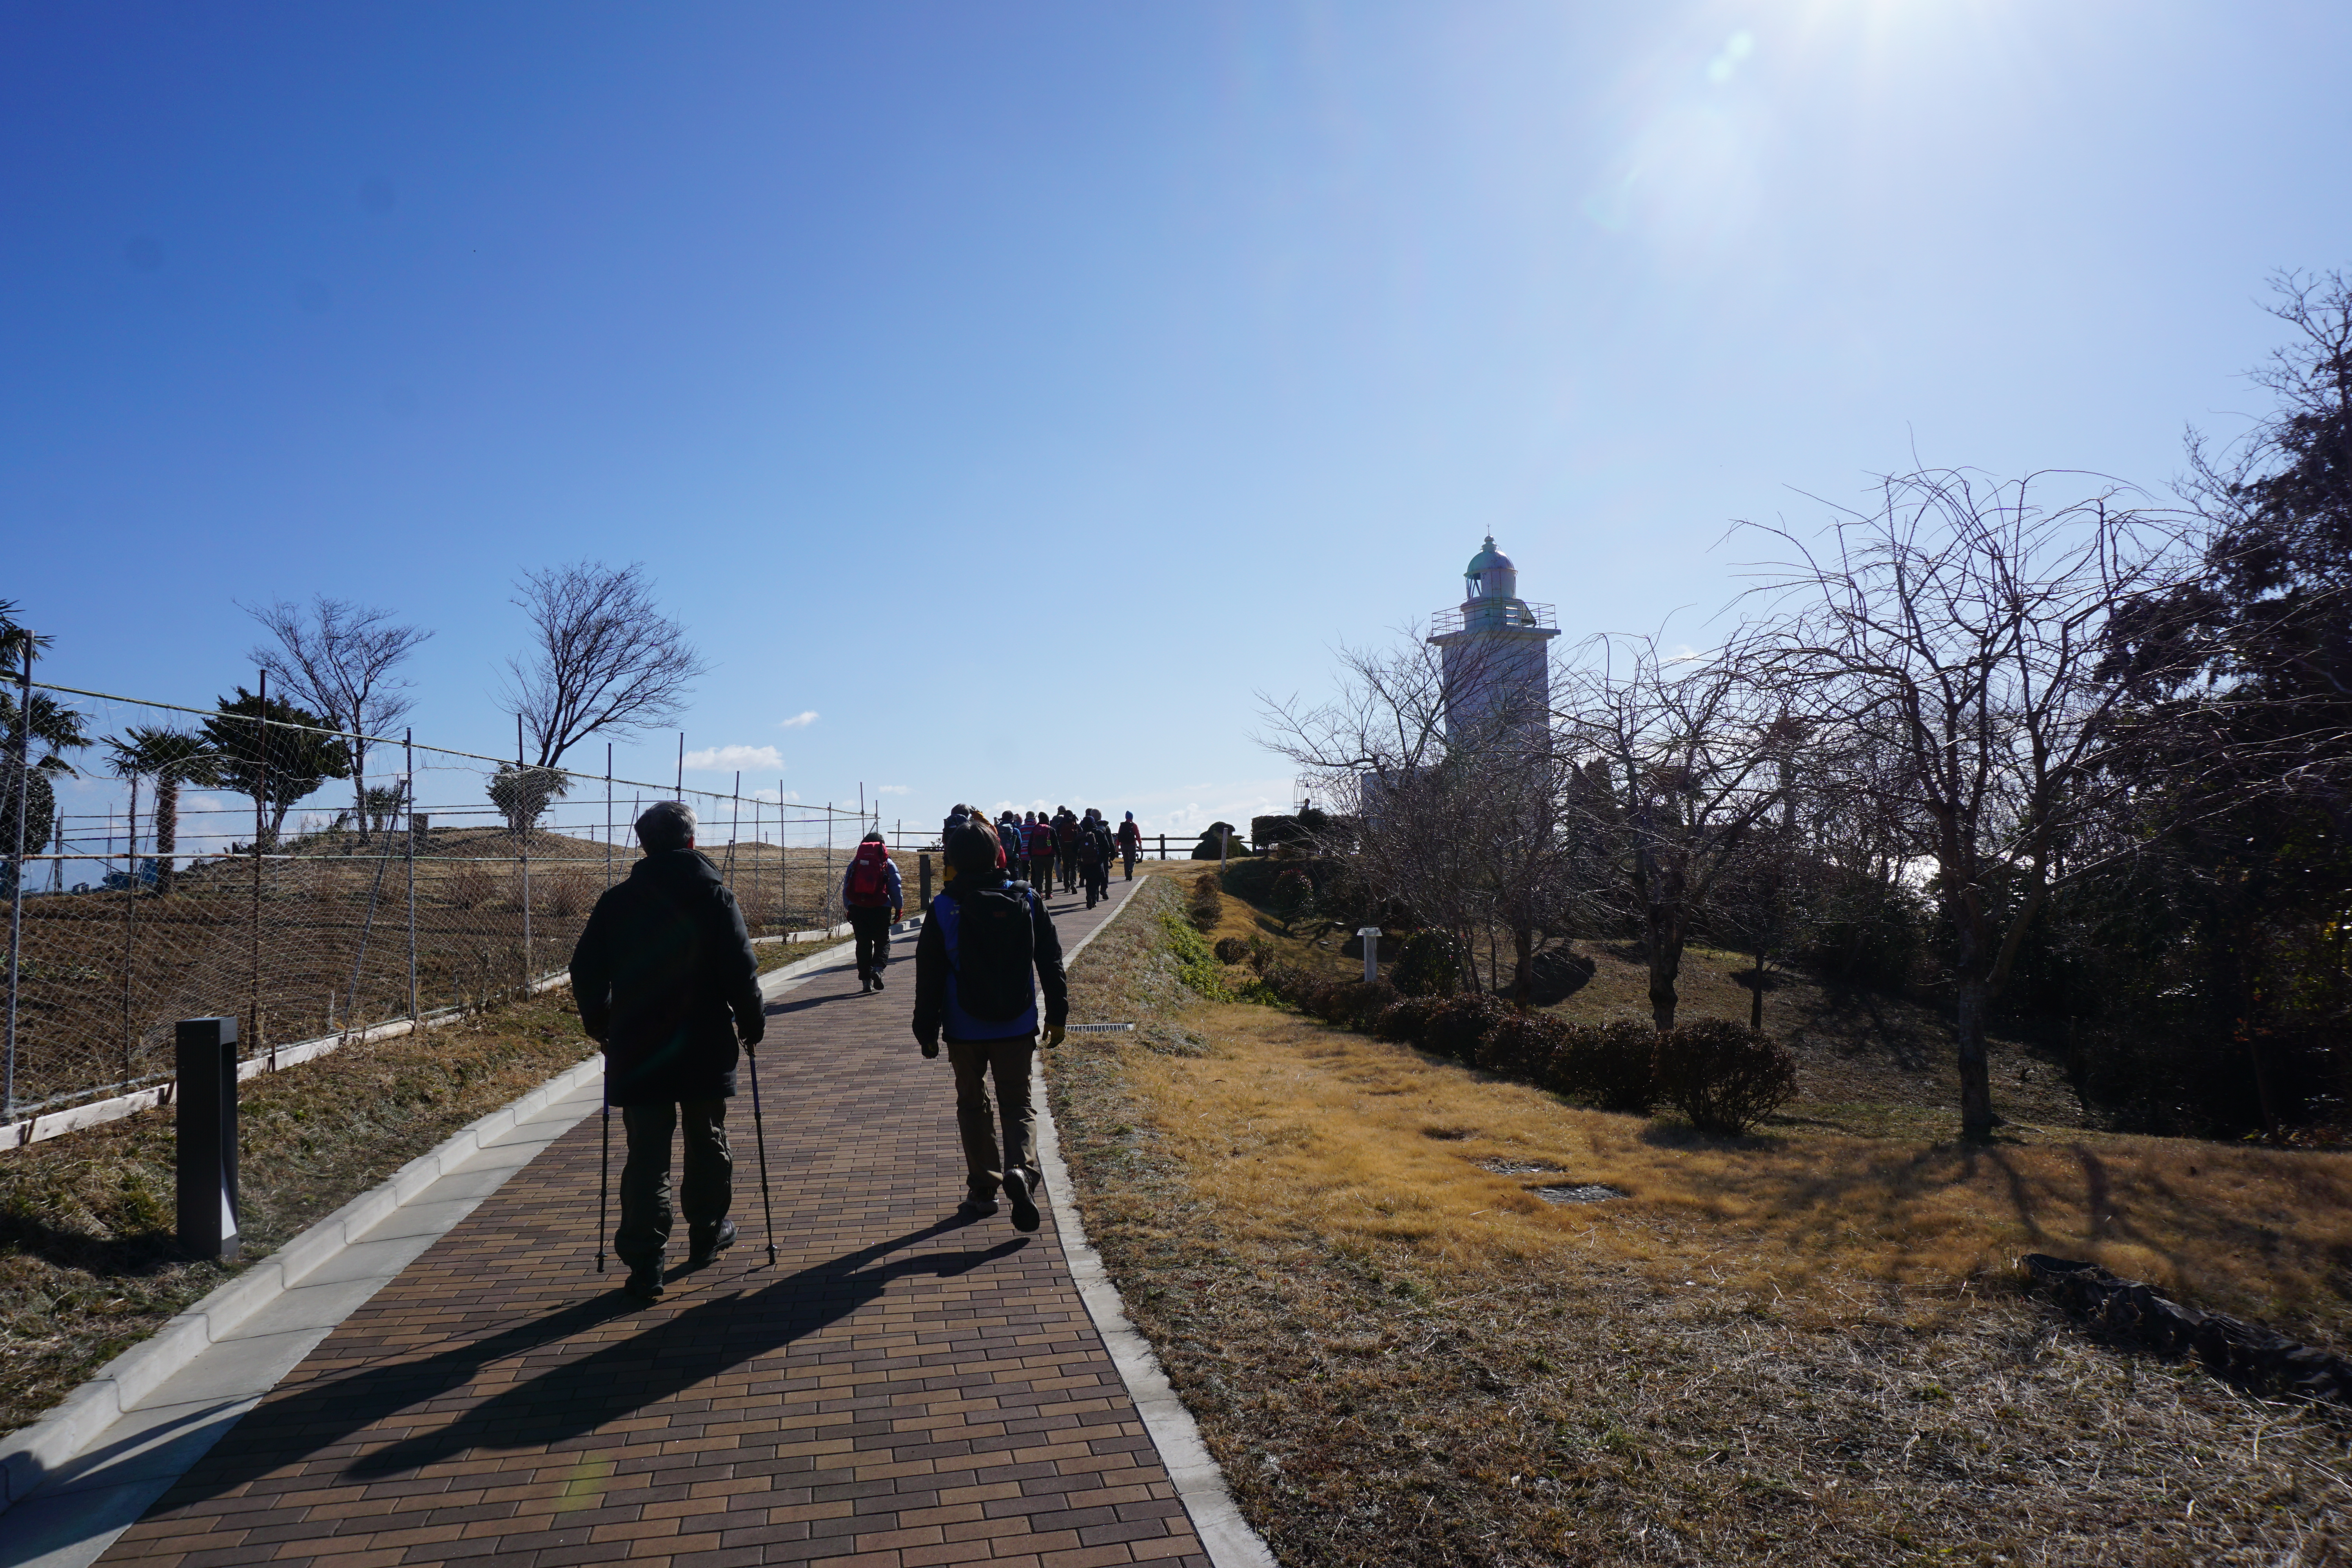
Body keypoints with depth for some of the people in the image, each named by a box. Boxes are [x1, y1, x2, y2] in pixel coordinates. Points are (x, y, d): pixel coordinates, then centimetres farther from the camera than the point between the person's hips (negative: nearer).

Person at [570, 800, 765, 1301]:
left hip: (637, 1052, 1)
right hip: (705, 1049, -1)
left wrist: (599, 1022, 22)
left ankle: (645, 1266, 0)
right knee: (707, 1143, 17)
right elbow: (741, 970, -10)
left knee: (646, 1155, 3)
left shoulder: (617, 901, 1)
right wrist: (753, 1021, 4)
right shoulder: (714, 896, -6)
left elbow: (586, 970, 6)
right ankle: (707, 1235, 31)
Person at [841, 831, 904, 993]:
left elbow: (846, 888, 11)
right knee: (883, 941, 7)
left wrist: (848, 909, 18)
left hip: (857, 908, 2)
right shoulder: (888, 864, 6)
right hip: (881, 909, -2)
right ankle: (878, 968, -18)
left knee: (863, 944, 8)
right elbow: (896, 888, 3)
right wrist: (899, 908, 10)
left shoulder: (854, 864, 12)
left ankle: (866, 979, 6)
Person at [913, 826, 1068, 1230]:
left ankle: (983, 1189, 17)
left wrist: (926, 1030, 5)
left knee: (972, 1104, 15)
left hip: (965, 1029, -1)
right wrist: (1057, 1015, 10)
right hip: (1017, 1026, 1)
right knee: (1018, 1104, 9)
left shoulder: (944, 908, -6)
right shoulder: (1027, 900, -1)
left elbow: (929, 974, -3)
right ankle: (1021, 1168, -16)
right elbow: (1051, 961, 2)